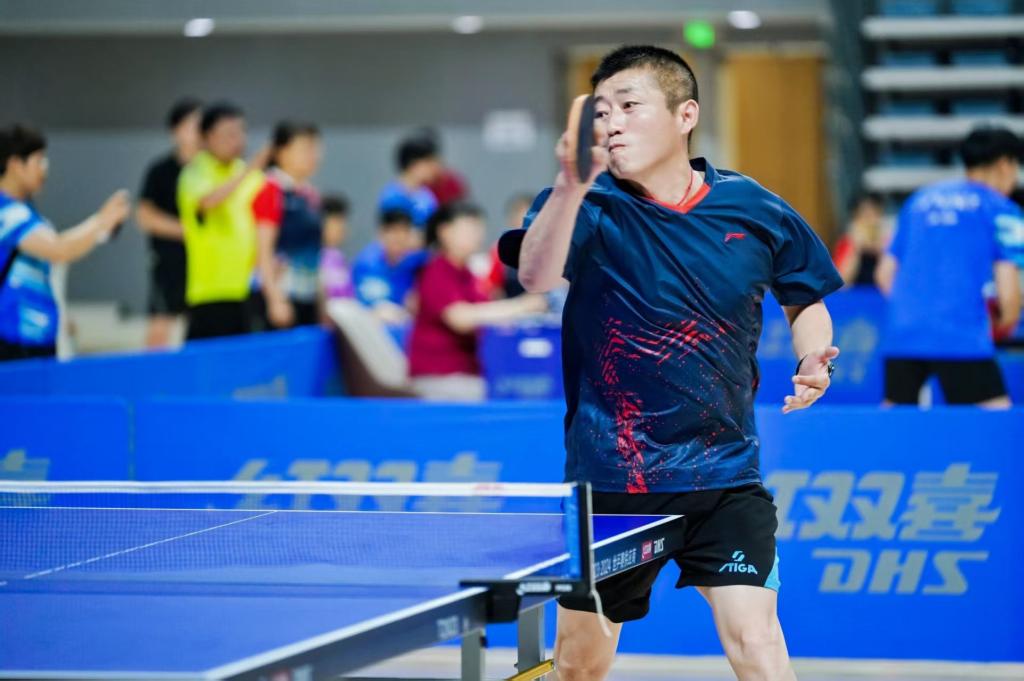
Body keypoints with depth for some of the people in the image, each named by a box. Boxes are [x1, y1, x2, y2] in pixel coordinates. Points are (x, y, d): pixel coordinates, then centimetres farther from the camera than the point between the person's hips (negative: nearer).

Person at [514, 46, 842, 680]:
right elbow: (536, 276, -32)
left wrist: (814, 359, -6)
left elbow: (807, 300, 16)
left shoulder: (757, 211, -3)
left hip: (723, 475, 0)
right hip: (608, 477, 0)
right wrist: (570, 187, -50)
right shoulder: (590, 207, -10)